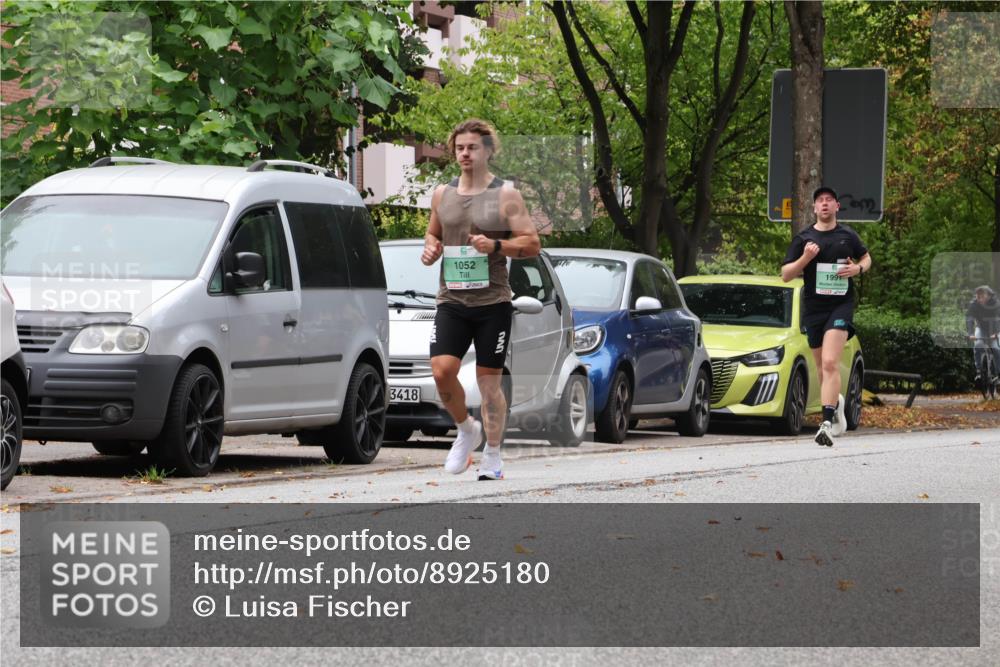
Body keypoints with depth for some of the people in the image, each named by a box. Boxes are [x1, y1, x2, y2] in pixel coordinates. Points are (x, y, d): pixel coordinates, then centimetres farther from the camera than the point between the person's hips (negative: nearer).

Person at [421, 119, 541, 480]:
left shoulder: (505, 196, -3)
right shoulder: (442, 194, 10)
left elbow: (532, 244, -4)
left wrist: (495, 246, -19)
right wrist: (430, 247, 3)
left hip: (493, 302, -3)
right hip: (451, 301, 3)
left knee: (489, 381, 1)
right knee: (442, 371, -12)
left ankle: (492, 459, 12)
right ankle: (466, 430, 14)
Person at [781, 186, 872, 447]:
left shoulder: (848, 236, 6)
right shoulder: (803, 239, 5)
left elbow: (866, 258, 23)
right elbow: (785, 275, 4)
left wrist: (858, 269, -1)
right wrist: (805, 258, -14)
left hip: (841, 305, -3)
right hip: (813, 308, 3)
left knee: (830, 363, -20)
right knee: (823, 368, 12)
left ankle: (827, 423, -26)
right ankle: (836, 402, 42)